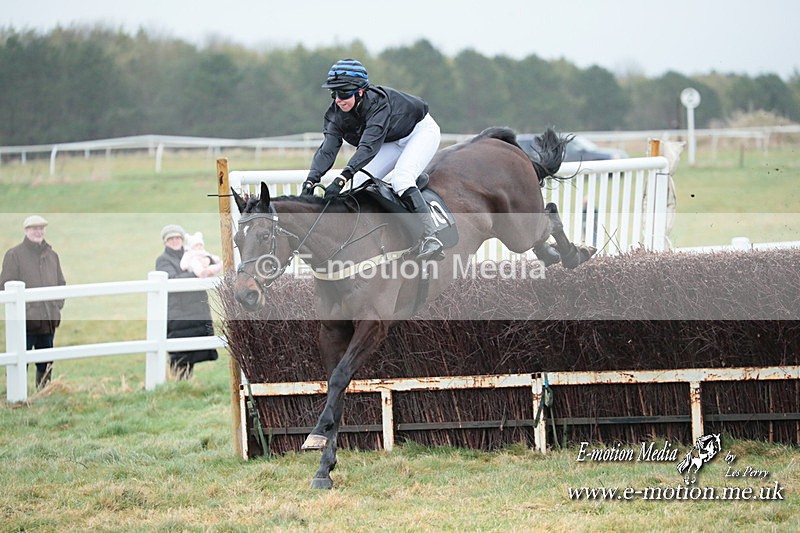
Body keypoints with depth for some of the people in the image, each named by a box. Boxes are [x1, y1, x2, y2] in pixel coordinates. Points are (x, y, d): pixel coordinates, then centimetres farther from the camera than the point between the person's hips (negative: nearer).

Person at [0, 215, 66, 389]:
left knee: (46, 364, 12)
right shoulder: (14, 254, -3)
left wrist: (58, 305, 8)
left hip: (49, 320, 5)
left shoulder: (52, 255, 15)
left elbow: (61, 283, 22)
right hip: (25, 320, -5)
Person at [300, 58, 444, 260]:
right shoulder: (337, 114, -17)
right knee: (361, 182, -8)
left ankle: (430, 238, -32)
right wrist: (311, 180, -45)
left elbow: (369, 146, -48)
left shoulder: (378, 102, -37)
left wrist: (342, 178, -59)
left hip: (422, 131, -8)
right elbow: (327, 150, -27)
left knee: (400, 179, -30)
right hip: (394, 142, 8)